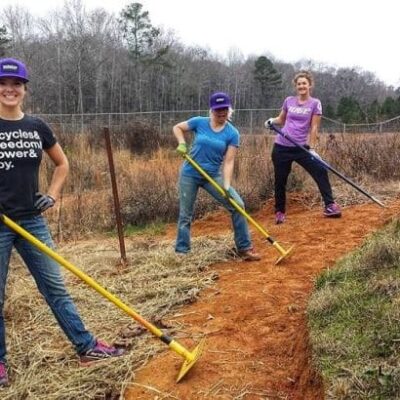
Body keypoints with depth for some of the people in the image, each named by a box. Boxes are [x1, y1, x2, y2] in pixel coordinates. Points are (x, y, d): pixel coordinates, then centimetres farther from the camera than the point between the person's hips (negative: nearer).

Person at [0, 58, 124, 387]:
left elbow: (62, 163, 18)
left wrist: (52, 195, 5)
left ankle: (86, 346, 18)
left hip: (32, 220, 3)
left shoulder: (37, 127, 5)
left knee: (55, 287, 10)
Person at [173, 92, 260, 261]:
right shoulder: (199, 122, -7)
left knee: (237, 205, -10)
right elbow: (177, 128, 8)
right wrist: (181, 143, -11)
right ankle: (181, 252, 20)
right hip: (189, 174, 0)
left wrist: (227, 186, -25)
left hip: (213, 175, 0)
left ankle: (244, 248, 3)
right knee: (185, 215, 5)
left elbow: (228, 162, -13)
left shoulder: (232, 133, -8)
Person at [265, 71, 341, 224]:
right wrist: (272, 121, -3)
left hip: (301, 147, -2)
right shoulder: (289, 101, 7)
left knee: (320, 171, -12)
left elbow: (314, 128, -4)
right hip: (282, 147, 2)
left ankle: (330, 206, -4)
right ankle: (280, 211, 21)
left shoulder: (315, 103, -1)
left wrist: (312, 149, -9)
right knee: (280, 180, 6)